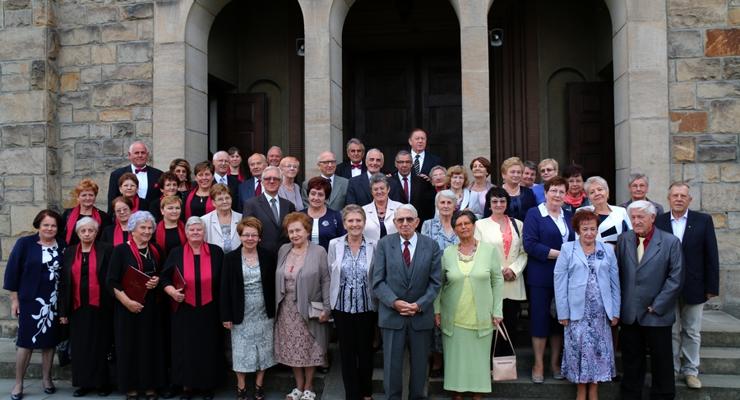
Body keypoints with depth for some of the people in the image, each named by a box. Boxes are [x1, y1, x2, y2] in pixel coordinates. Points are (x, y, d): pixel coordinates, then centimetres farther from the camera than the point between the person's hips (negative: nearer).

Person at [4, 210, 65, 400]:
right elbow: (12, 270, -4)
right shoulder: (25, 243, -4)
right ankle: (18, 383, 12)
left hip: (54, 301, 3)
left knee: (50, 341, 9)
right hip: (30, 300, -2)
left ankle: (46, 379, 23)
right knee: (26, 341, 0)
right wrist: (14, 299, -5)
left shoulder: (62, 246, 3)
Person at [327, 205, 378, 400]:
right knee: (347, 352, 8)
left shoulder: (374, 245, -5)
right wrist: (329, 304, 6)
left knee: (365, 351, 11)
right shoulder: (334, 245, -2)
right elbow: (330, 276, 5)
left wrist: (379, 301, -1)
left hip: (367, 307, 0)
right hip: (342, 307, 1)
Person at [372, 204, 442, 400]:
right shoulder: (384, 244, -1)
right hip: (392, 315, -1)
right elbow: (378, 281, -4)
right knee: (392, 364, 4)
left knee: (420, 364, 12)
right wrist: (395, 302, -16)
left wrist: (419, 305, -13)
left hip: (421, 315, 1)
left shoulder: (431, 246, 1)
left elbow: (435, 282, -1)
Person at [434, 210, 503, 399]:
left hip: (481, 318, -1)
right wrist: (436, 310, 1)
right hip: (453, 318, 1)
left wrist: (497, 311, -3)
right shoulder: (447, 253, 0)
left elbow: (497, 282, 0)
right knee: (456, 358, 8)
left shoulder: (490, 250, -2)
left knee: (478, 358, 8)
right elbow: (438, 284, 5)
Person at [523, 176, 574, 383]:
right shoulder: (534, 214, -3)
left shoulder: (568, 217, 13)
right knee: (540, 318, 1)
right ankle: (538, 364, 13)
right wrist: (559, 254, -16)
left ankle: (555, 362, 22)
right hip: (541, 277, -5)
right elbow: (530, 244, -14)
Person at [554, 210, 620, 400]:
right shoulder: (567, 249, 1)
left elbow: (614, 282, 8)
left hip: (601, 310, 2)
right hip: (577, 310, -2)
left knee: (599, 350, 6)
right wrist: (563, 313, -7)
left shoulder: (608, 250, 9)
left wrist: (615, 311, 4)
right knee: (580, 349, 2)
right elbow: (560, 282, -2)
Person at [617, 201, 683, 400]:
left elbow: (675, 278, -8)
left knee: (661, 360, 8)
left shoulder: (671, 242, -5)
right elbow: (617, 273, 8)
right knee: (631, 361, 12)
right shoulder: (623, 239, 5)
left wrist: (657, 306, -9)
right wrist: (619, 304, 1)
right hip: (629, 314, 3)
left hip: (657, 315, -3)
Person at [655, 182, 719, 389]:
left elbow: (711, 256, -1)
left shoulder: (703, 220, -1)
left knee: (692, 333, 11)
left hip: (694, 288, 0)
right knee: (671, 332, 9)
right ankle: (672, 369, 22)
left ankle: (691, 370, 23)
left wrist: (712, 287, -4)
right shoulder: (659, 221, -2)